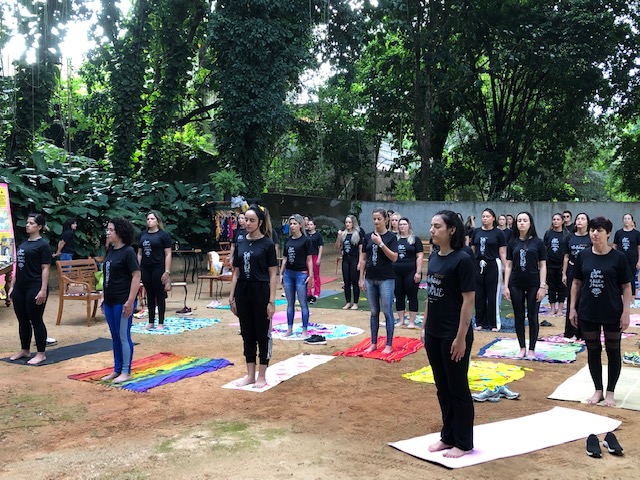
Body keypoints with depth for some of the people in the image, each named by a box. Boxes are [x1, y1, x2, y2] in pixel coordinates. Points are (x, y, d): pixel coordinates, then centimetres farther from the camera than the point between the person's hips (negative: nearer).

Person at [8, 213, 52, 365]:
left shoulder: (43, 245, -8)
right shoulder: (23, 243, 14)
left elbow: (45, 269, -12)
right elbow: (18, 267, 18)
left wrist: (43, 290, -17)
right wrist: (12, 286, 15)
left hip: (35, 289, -7)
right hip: (20, 288, 7)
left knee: (36, 321, 0)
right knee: (22, 320, 14)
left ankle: (41, 354, 10)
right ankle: (24, 350, 27)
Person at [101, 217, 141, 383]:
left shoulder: (128, 251, -13)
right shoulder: (111, 251, 11)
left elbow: (136, 276, -16)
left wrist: (130, 301, -20)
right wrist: (103, 297, 16)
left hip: (122, 302, -8)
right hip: (110, 301, 8)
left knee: (123, 336, 1)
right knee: (115, 337, 14)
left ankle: (126, 372, 11)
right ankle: (117, 370, 24)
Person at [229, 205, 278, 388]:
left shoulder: (267, 244, -6)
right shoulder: (240, 244, 8)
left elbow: (273, 274, -7)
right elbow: (236, 272, 11)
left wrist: (271, 301, -12)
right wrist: (232, 297, 8)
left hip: (260, 292, -5)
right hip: (243, 292, 5)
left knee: (263, 334, 4)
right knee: (247, 334, 11)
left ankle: (262, 376, 14)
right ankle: (250, 375, 21)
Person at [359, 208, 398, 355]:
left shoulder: (391, 237, -5)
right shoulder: (368, 237, 7)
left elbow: (394, 257, -13)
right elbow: (363, 259, 10)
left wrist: (380, 243, -19)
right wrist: (361, 279, 7)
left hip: (386, 279, -4)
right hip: (370, 279, 4)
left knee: (387, 312, 2)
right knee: (373, 312, 12)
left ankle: (389, 345, 10)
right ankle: (373, 343, 21)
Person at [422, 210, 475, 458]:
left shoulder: (462, 260, -15)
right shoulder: (434, 256, 7)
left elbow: (468, 300, -16)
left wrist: (461, 337, -17)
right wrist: (424, 326, 13)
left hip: (454, 335, -7)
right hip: (433, 334, 7)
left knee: (458, 389, 6)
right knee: (442, 387, 16)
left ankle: (464, 443, 20)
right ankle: (447, 437, 30)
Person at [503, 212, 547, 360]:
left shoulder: (538, 242, -1)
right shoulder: (513, 243, 5)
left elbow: (542, 266, -1)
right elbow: (508, 266, 6)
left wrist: (542, 286, -7)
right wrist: (506, 286, 0)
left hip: (533, 284, -2)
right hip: (516, 285, 2)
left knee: (532, 317, 4)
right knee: (519, 316, 7)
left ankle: (532, 349, 14)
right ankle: (522, 348, 18)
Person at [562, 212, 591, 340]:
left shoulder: (591, 238, -2)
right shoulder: (570, 238, 7)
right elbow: (566, 257, 10)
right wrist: (564, 274, 7)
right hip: (572, 272, 3)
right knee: (572, 301, 6)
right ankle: (571, 332, 13)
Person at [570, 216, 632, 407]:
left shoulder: (618, 257, -6)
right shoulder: (583, 256, 1)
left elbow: (626, 287, -5)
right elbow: (576, 283, 7)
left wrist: (626, 312, -10)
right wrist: (573, 308, 4)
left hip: (612, 313, -2)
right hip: (588, 313, 3)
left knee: (613, 351, 9)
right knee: (593, 351, 11)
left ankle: (610, 392, 23)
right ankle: (598, 390, 25)